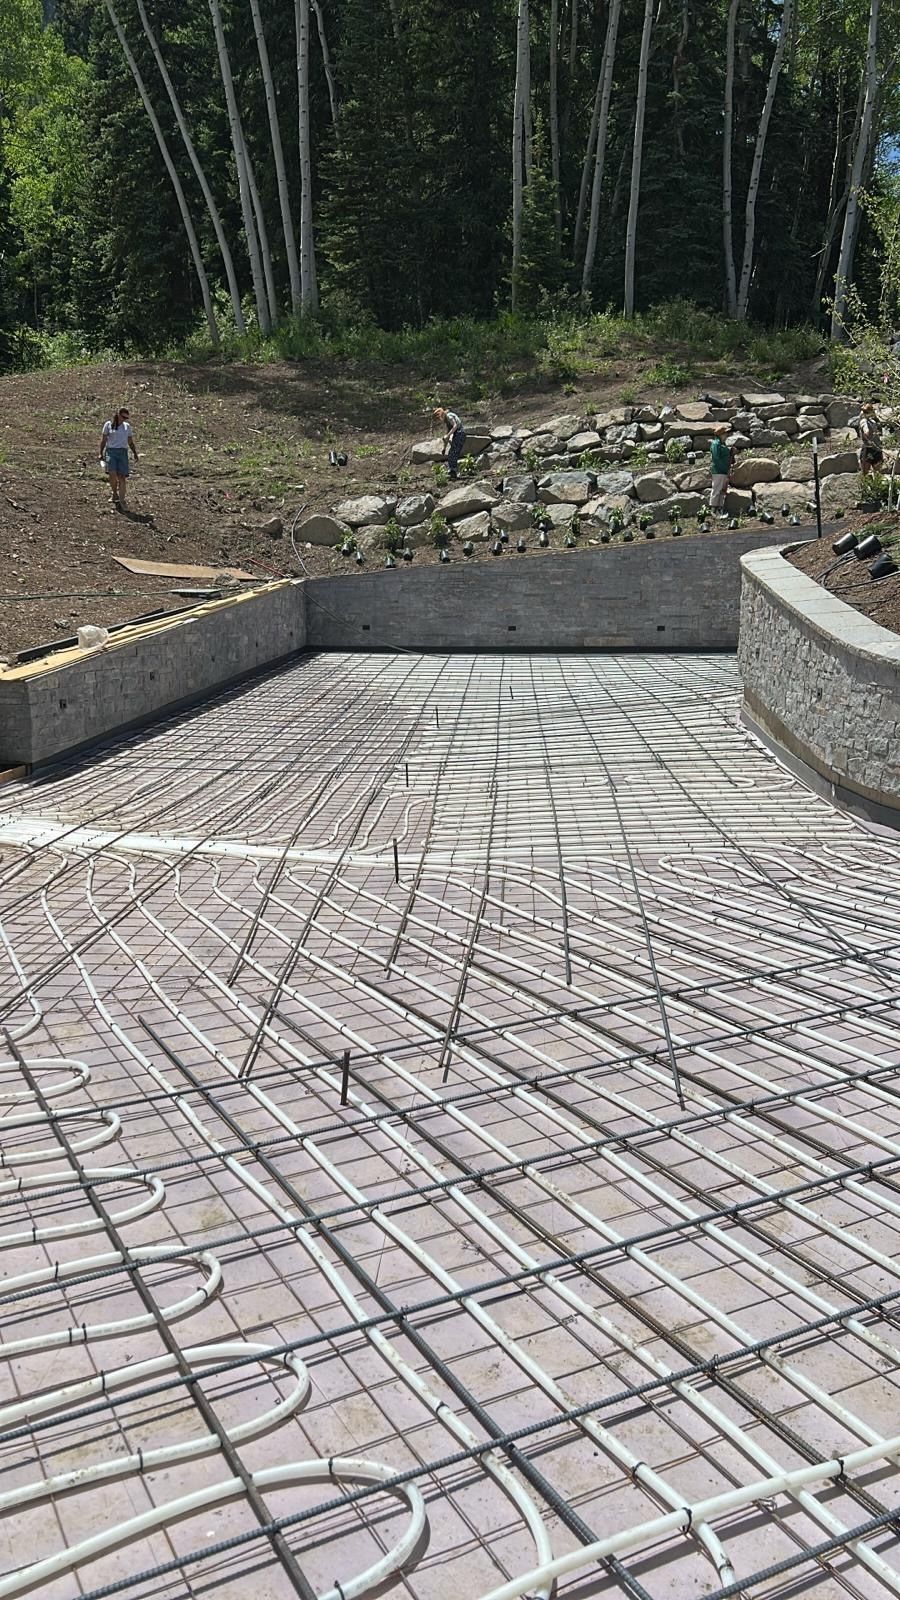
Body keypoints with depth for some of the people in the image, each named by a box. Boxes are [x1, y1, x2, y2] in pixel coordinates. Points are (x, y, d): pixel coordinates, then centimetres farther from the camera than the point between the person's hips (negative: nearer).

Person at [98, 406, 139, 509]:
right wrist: (101, 453, -1)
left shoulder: (127, 426, 15)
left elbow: (131, 442, 19)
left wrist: (135, 453, 7)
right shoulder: (108, 425, 7)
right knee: (112, 474, -21)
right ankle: (114, 493, 3)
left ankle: (121, 501, -5)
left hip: (123, 453, 2)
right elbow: (103, 440, 7)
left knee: (122, 477, -7)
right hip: (110, 451, -2)